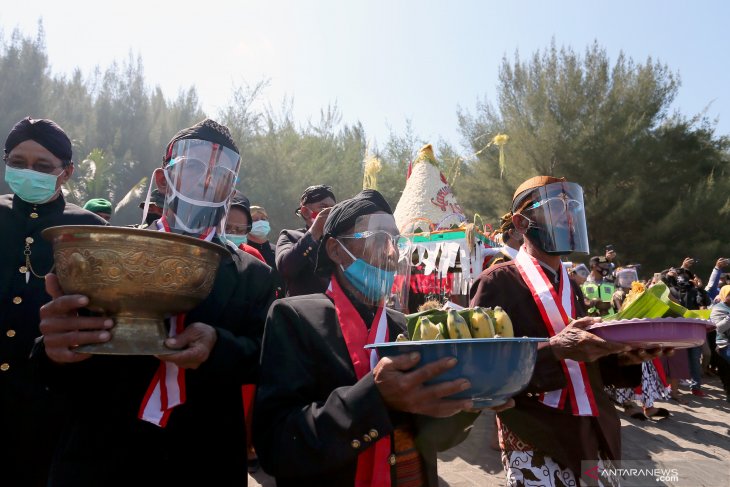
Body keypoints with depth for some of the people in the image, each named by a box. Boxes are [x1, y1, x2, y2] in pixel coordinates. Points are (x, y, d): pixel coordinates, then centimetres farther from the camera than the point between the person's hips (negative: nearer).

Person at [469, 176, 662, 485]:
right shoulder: (498, 281, -12)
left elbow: (582, 365, 16)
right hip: (533, 438, -7)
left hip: (594, 433, 7)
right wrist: (554, 349, -27)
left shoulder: (571, 285, 11)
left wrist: (621, 358, -3)